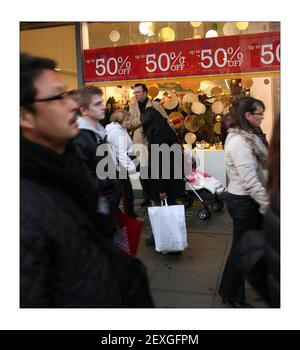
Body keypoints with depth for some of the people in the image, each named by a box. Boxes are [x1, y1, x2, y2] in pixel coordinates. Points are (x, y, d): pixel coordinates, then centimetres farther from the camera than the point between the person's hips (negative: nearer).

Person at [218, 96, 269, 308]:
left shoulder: (249, 137, 9)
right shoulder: (239, 142, -22)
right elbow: (249, 180, -25)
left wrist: (265, 201, 9)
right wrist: (267, 203, -18)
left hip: (252, 200, 9)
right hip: (243, 201, -9)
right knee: (242, 248, 6)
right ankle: (232, 295, 25)